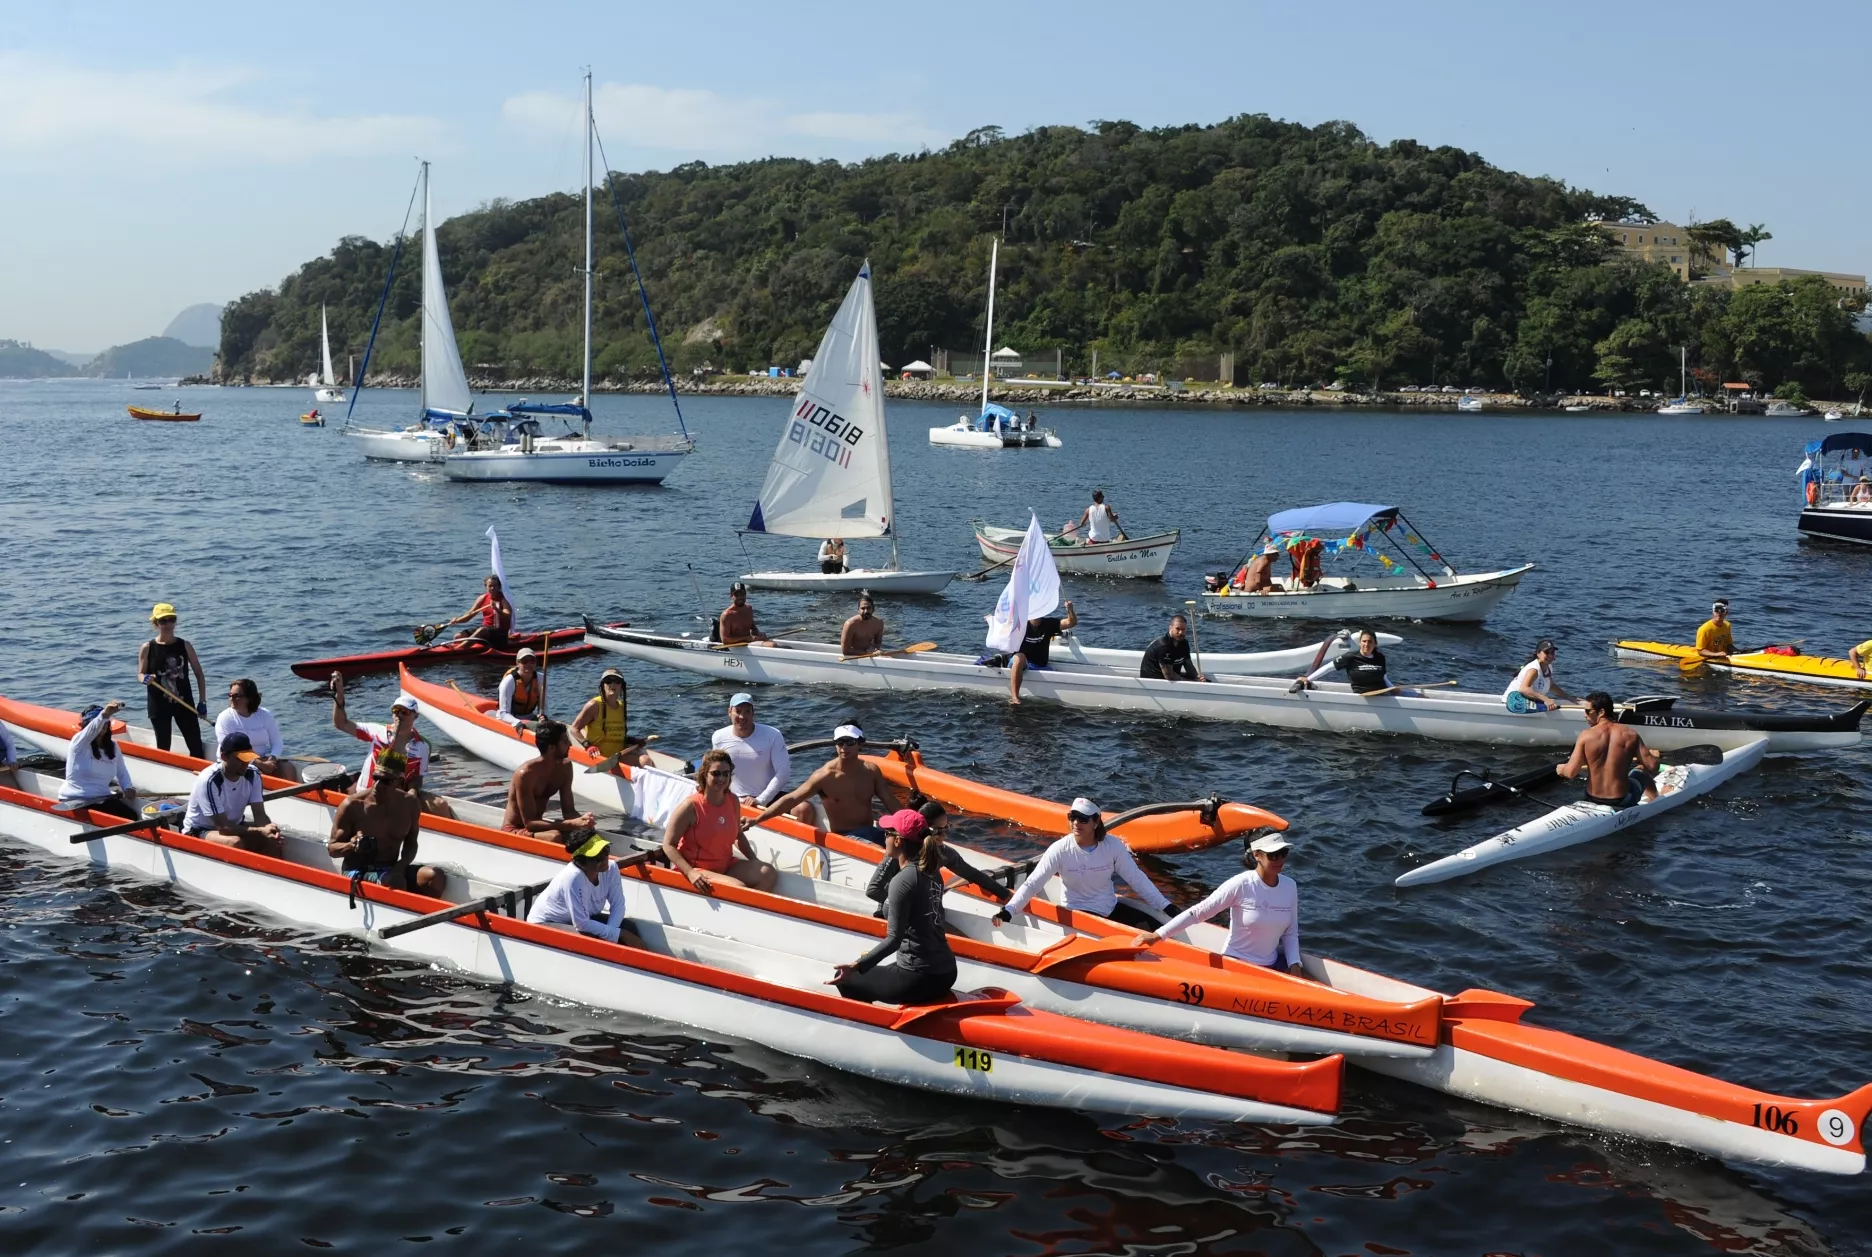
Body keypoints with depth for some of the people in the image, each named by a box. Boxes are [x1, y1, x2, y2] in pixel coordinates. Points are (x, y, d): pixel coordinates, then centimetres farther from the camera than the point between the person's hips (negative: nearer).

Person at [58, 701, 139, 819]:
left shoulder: (112, 745, 9)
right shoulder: (80, 743, -8)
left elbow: (122, 773, 16)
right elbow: (93, 728, -30)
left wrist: (128, 788, -6)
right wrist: (104, 714, -51)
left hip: (102, 799, 5)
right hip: (75, 801, -5)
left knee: (131, 816, -21)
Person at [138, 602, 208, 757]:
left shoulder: (184, 645, 0)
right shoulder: (148, 648, -3)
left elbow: (199, 674, 4)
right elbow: (140, 674, 2)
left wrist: (202, 702, -1)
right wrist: (145, 679, -24)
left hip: (184, 702, 1)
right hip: (159, 705, -1)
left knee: (196, 746, 0)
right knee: (163, 747, 7)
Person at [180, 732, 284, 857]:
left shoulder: (252, 775, -8)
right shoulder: (209, 781, -27)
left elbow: (260, 815, -10)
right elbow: (223, 826, -28)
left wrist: (268, 828, -35)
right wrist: (260, 831, -38)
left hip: (234, 826, 6)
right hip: (200, 831, -6)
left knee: (274, 842, -17)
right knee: (235, 843, -36)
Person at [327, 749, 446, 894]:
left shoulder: (410, 804, 0)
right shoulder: (353, 805, -12)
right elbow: (332, 847, -4)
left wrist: (401, 866, -10)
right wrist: (352, 846, -27)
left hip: (391, 869, 5)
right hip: (358, 872, -5)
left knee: (436, 877, -21)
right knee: (395, 882, -37)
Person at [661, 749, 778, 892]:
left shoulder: (733, 801, 3)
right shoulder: (690, 807, -17)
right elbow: (669, 845, -16)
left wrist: (755, 861, 6)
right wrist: (691, 873, -27)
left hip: (726, 865, 7)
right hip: (697, 870, -7)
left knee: (768, 873, -9)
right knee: (739, 888, -29)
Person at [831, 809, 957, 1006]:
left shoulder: (903, 879, -18)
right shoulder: (930, 871, 6)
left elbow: (894, 940, -22)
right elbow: (874, 889, 15)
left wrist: (856, 966, -26)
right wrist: (892, 857, 9)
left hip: (920, 979, -9)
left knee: (844, 979, 8)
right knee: (869, 975, 30)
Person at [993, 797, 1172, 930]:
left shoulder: (1113, 845, -10)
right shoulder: (1060, 850, -17)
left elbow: (1137, 879, -4)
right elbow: (1032, 883, -18)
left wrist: (1167, 907, -8)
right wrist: (1008, 911, -30)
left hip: (1111, 908, 4)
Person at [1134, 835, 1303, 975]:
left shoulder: (1290, 887, -1)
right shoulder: (1241, 884, -18)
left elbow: (1291, 933, 6)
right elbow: (1198, 912, -17)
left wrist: (1294, 965, -10)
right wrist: (1157, 935, -20)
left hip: (1272, 964, 5)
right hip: (1235, 964, -5)